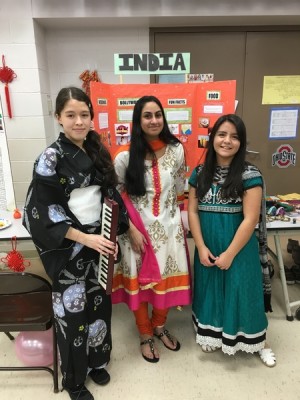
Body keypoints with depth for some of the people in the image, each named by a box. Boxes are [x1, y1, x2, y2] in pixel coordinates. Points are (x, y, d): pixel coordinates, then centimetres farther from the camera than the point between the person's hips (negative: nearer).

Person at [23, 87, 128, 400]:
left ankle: (96, 361, 42)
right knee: (73, 309, 9)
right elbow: (40, 212, -16)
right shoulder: (51, 158, -13)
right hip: (69, 249, -5)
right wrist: (84, 238, -20)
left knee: (98, 303, 17)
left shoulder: (97, 152, 4)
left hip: (99, 242, 5)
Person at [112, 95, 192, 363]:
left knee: (166, 279, 14)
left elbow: (179, 190, 8)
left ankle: (159, 326, 42)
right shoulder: (125, 156, -11)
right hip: (138, 229, -2)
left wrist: (179, 220, 8)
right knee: (139, 282, 10)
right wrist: (131, 230, -11)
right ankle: (145, 335, 35)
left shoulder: (176, 150, -3)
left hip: (169, 227, 3)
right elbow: (116, 198, -6)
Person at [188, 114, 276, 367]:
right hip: (207, 248, 4)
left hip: (238, 248, -3)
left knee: (241, 293, 9)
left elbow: (250, 219, -14)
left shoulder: (249, 175, -12)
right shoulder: (200, 173, 0)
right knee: (211, 291, 16)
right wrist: (201, 247, -8)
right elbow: (193, 211, 0)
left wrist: (229, 253, -14)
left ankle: (259, 343, 34)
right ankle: (212, 334, 40)